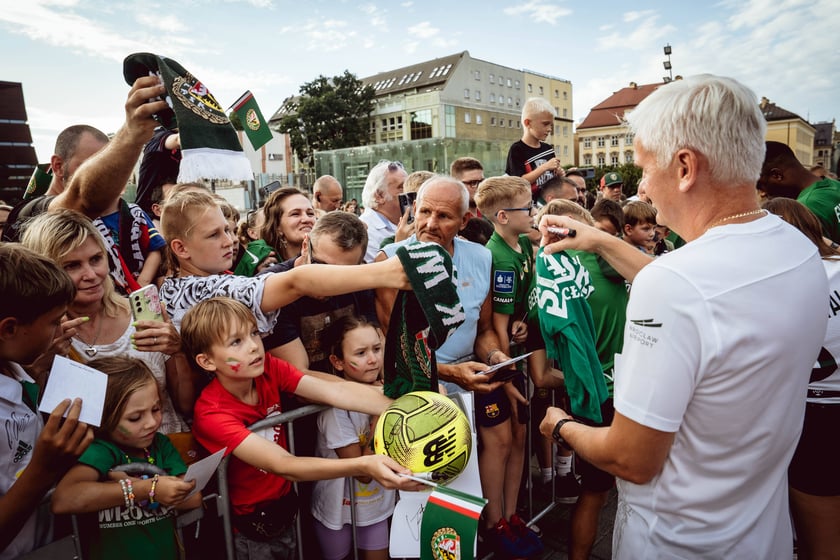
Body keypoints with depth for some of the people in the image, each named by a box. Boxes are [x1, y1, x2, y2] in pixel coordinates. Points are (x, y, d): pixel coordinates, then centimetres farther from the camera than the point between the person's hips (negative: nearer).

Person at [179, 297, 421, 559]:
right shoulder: (211, 414, -28)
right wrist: (363, 465, -50)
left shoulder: (268, 368, -14)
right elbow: (285, 466, -37)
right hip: (249, 529, -5)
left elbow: (334, 391, -26)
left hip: (287, 506, 5)